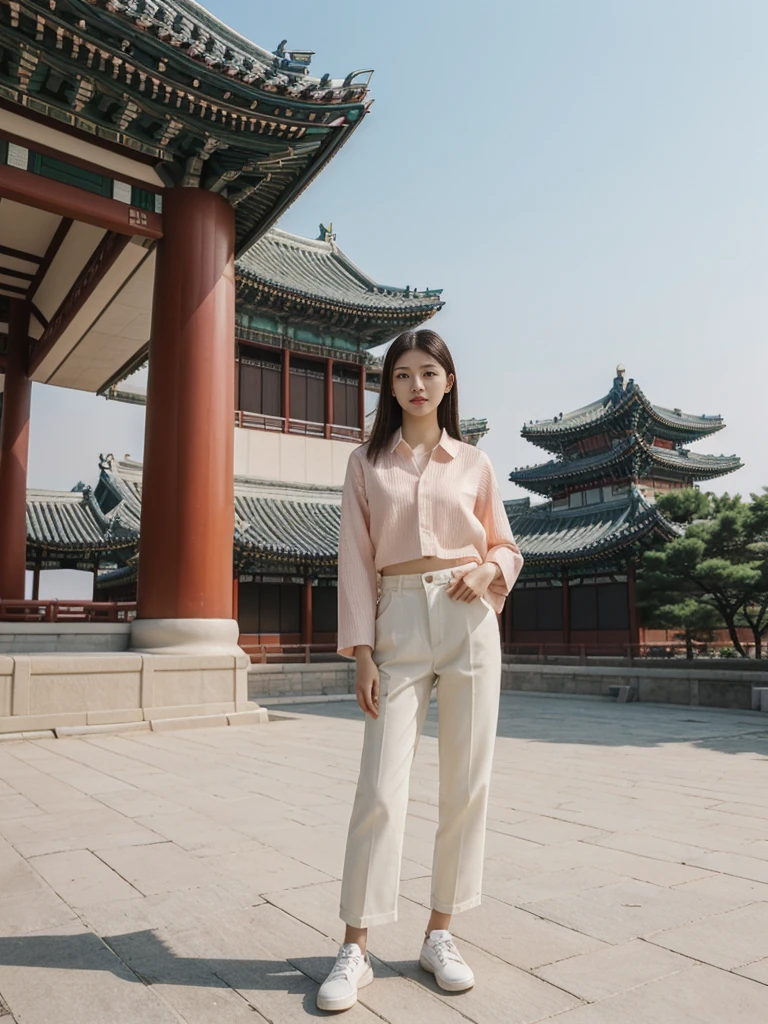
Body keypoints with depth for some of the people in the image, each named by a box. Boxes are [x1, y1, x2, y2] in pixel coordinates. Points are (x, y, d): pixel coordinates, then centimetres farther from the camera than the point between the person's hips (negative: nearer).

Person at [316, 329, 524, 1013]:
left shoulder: (474, 464, 10)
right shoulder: (367, 463, 8)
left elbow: (507, 546, 17)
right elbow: (356, 560, 3)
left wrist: (489, 569, -7)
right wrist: (361, 653, -4)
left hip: (469, 623, 2)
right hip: (398, 624, -1)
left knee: (467, 785, 5)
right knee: (381, 789, -5)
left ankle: (440, 933, 22)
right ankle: (356, 949, 10)